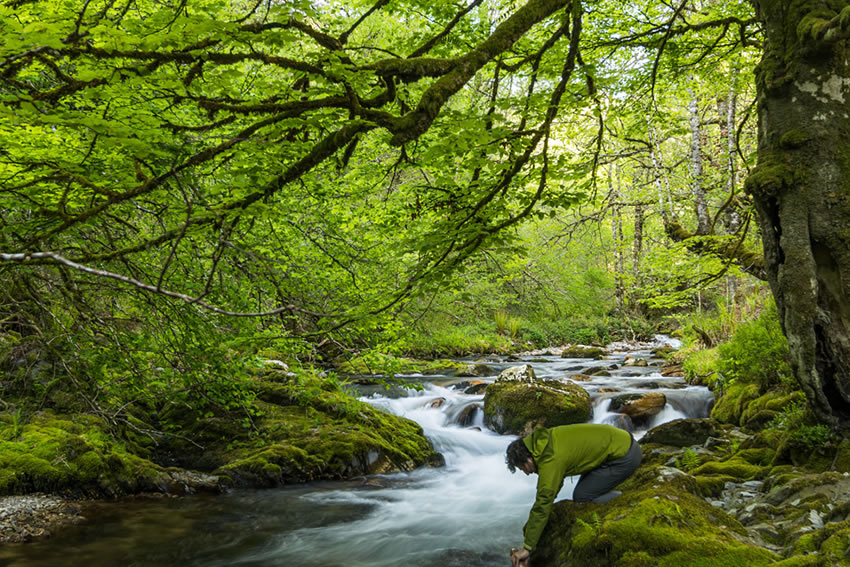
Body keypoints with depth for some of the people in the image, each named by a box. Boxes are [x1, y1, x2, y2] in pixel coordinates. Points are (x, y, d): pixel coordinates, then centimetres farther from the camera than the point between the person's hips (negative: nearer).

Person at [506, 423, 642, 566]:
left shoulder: (551, 460, -24)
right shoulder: (544, 439, 5)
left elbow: (543, 505, -24)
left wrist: (527, 548, -18)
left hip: (625, 457, -9)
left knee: (582, 496, -7)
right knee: (582, 492, 11)